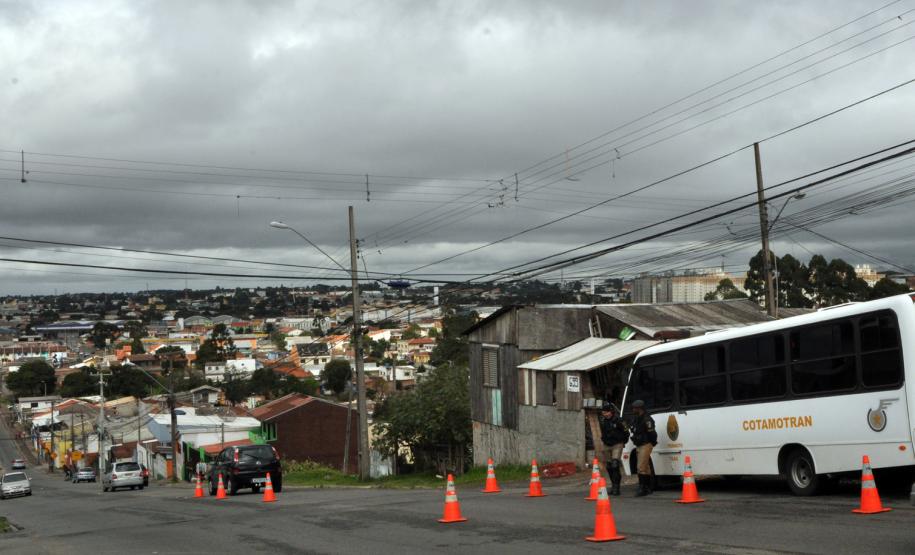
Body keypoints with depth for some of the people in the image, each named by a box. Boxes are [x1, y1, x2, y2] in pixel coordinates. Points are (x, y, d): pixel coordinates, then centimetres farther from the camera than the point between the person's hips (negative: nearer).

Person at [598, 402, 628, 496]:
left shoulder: (618, 421, -18)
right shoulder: (602, 420, -1)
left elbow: (626, 432, -6)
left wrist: (623, 442, 5)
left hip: (617, 445, -6)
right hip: (607, 445, 6)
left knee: (615, 465, -17)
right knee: (609, 466, 10)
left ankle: (616, 487, -16)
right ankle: (613, 485, 23)